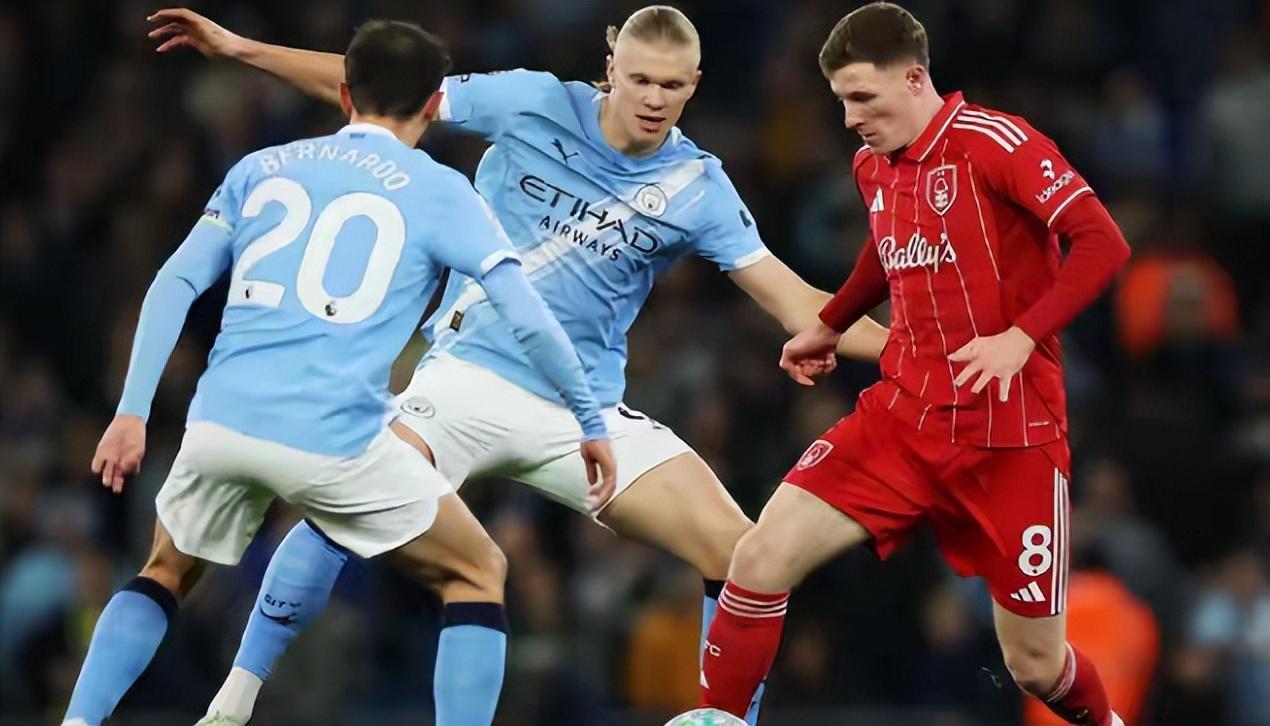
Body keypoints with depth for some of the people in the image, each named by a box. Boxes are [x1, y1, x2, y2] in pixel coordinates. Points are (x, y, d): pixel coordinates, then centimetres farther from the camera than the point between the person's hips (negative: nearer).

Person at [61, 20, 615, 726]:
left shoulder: (261, 167, 17)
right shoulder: (439, 191, 7)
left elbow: (174, 286, 10)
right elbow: (529, 318, 2)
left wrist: (132, 412, 11)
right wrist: (592, 422, 14)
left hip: (221, 423, 4)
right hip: (335, 439, -4)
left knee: (166, 574, 31)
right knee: (479, 574, 16)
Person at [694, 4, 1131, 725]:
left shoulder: (995, 142, -14)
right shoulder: (873, 166, 8)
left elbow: (1104, 243, -20)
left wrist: (1022, 337, -28)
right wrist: (828, 327, 36)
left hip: (1010, 432, -5)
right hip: (902, 415, 5)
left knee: (1036, 663, 3)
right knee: (762, 560, -15)